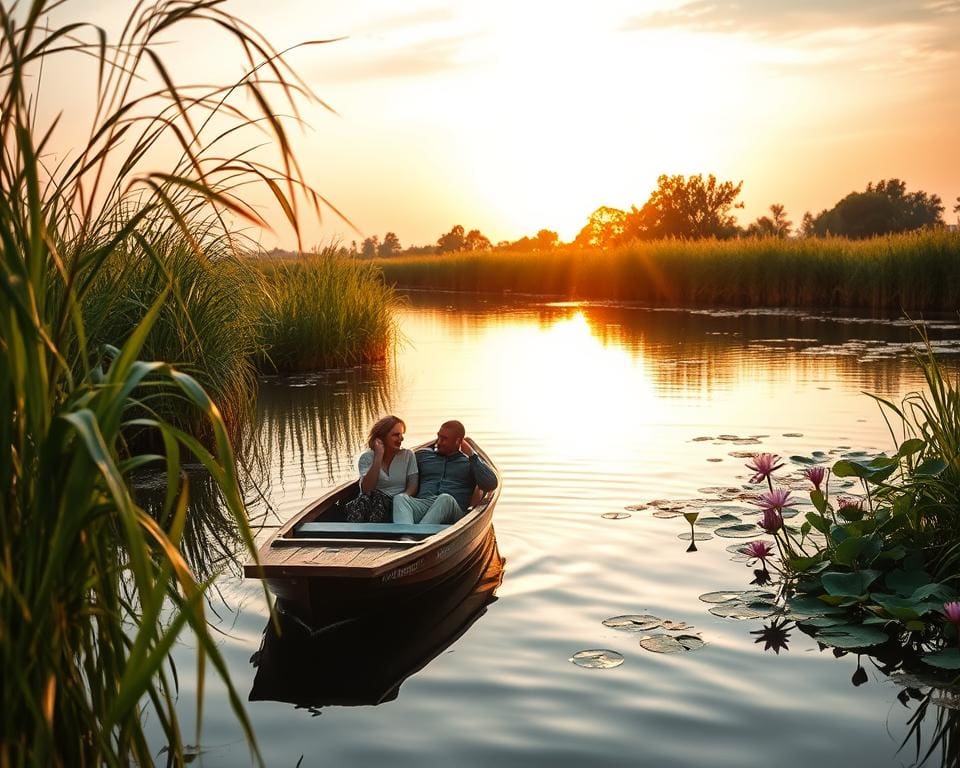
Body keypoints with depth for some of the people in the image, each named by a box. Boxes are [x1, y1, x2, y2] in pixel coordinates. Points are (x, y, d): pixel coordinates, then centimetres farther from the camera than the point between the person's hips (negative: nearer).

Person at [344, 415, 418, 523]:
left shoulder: (408, 455, 11)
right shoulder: (366, 457, 6)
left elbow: (412, 487, 2)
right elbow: (366, 490, -10)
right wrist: (378, 457, -11)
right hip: (373, 503, 0)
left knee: (377, 498, -33)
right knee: (366, 499, -35)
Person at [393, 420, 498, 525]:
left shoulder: (470, 461, 18)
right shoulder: (422, 455, 26)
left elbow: (491, 485, 2)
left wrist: (472, 454, 3)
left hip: (453, 509, -2)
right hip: (422, 504, 2)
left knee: (445, 499, -36)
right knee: (399, 498, -29)